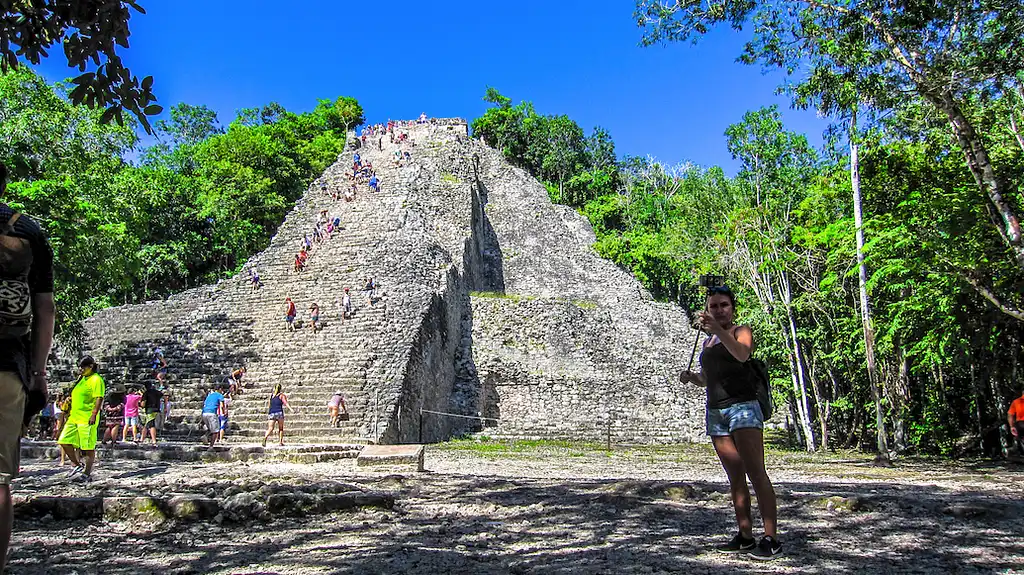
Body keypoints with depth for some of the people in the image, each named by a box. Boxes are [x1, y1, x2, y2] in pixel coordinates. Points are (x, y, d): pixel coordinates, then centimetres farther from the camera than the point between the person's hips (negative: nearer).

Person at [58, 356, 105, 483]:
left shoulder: (96, 380, -9)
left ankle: (87, 474, 4)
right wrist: (71, 411, 26)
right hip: (74, 417, 9)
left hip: (87, 419, -9)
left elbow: (99, 398, -17)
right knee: (64, 442, 5)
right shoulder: (81, 379, 20)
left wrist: (94, 414, -25)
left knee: (88, 447, -4)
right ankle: (78, 465, 19)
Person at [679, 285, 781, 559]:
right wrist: (690, 377, 7)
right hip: (715, 412, 7)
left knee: (755, 472, -13)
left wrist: (718, 329, -36)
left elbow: (742, 354, -23)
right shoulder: (707, 342, 20)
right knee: (735, 477, 5)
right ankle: (745, 537, 7)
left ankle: (771, 539, -13)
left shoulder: (741, 331, 1)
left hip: (742, 406, -7)